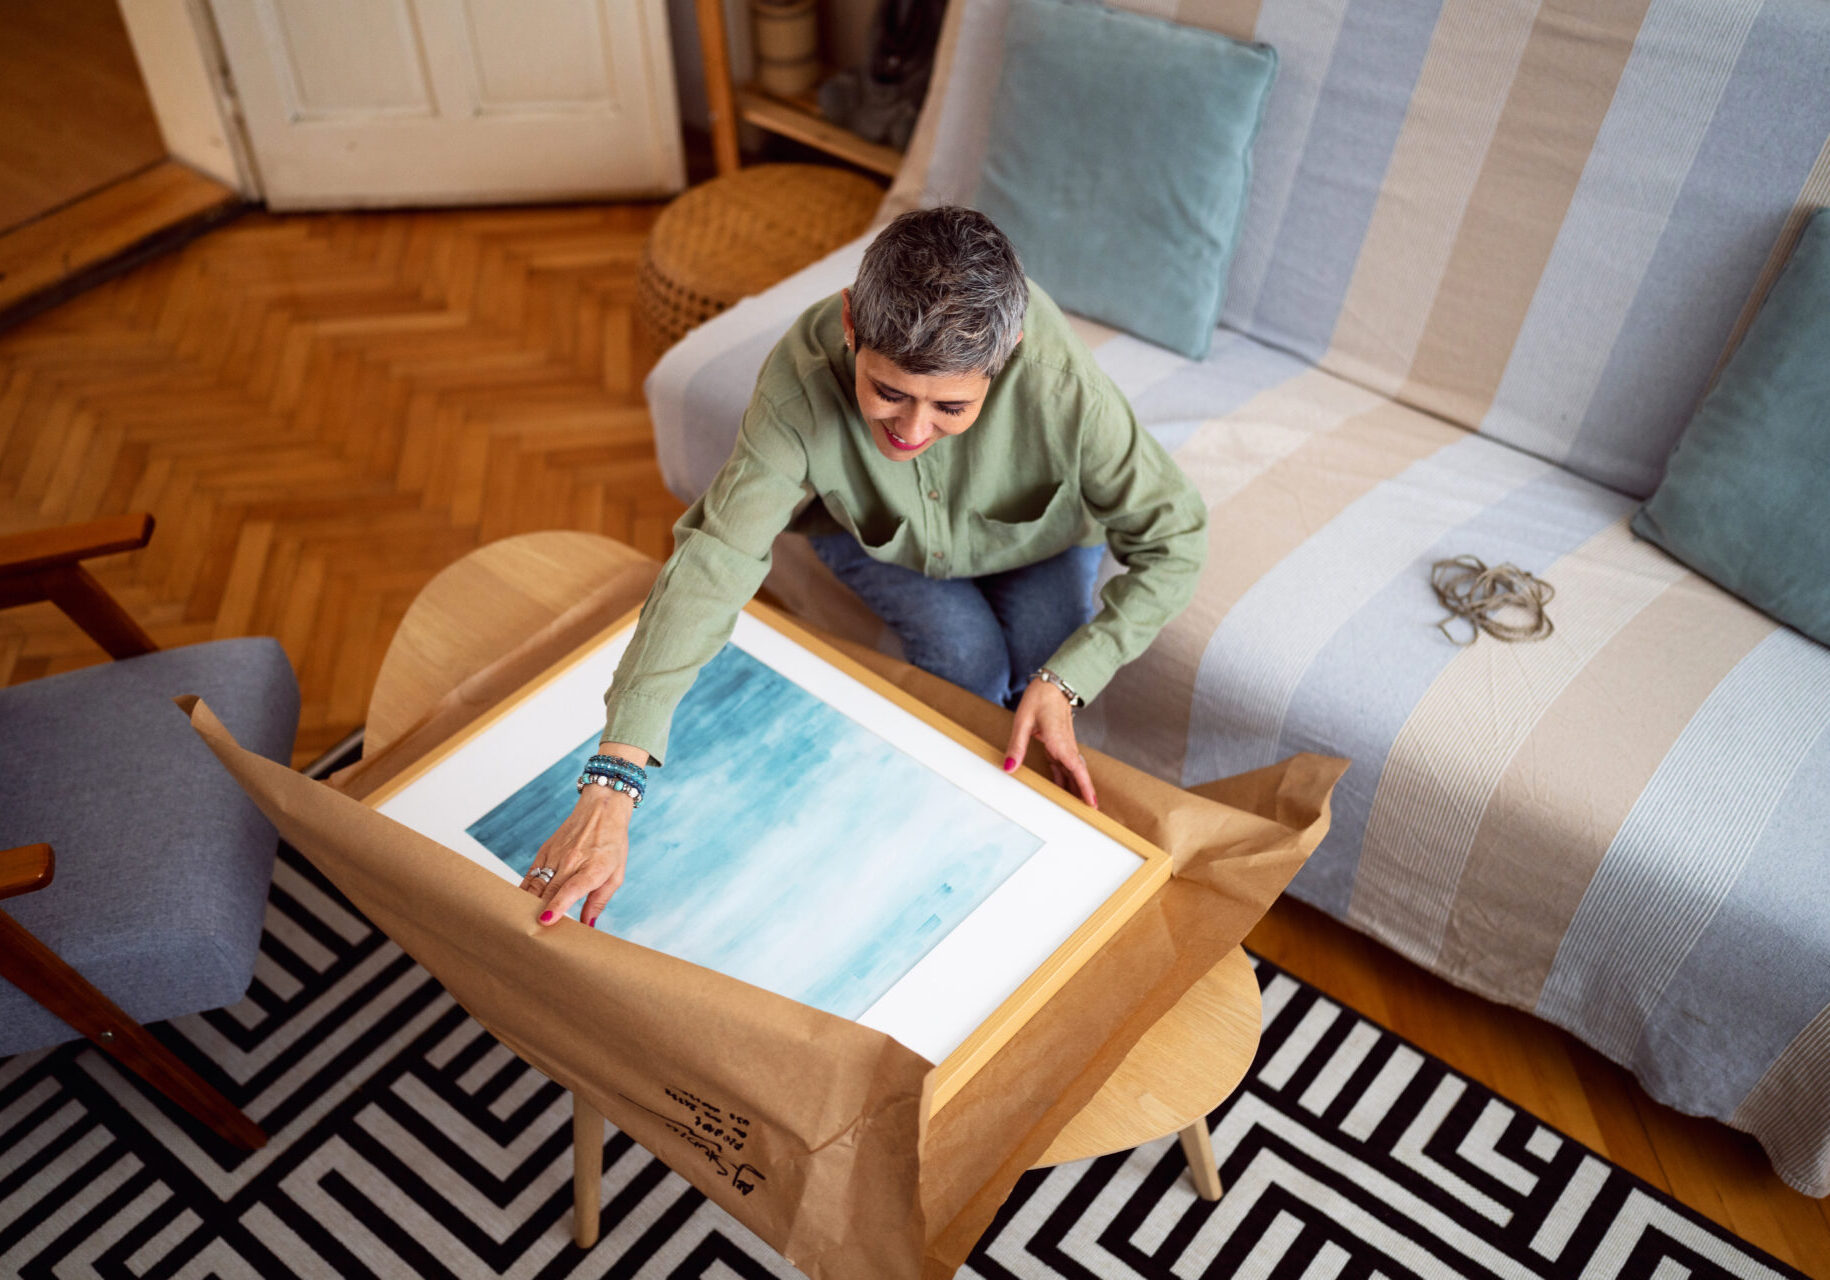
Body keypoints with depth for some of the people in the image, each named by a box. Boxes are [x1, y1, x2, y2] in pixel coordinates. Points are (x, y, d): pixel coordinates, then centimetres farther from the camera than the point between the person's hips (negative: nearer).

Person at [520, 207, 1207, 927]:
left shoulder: (1061, 385, -41)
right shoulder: (804, 375, -41)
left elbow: (1172, 542, -28)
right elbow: (717, 558, -45)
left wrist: (1066, 682, -37)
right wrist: (612, 785, -53)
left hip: (1036, 530, 1)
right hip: (873, 532, 0)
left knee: (1043, 661, -22)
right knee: (967, 653, -24)